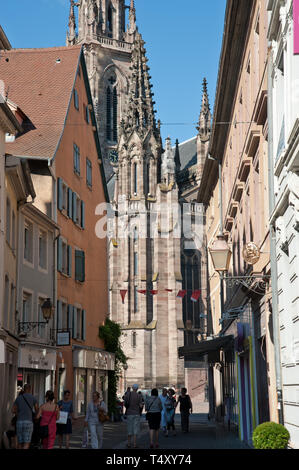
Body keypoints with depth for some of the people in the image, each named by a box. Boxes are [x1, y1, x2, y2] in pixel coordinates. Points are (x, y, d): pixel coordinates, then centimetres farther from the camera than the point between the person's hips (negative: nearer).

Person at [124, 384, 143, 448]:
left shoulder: (127, 394, -2)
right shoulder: (139, 396, -6)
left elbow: (124, 404, 0)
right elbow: (141, 406, -6)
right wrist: (142, 404, 15)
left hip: (129, 414, 2)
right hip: (136, 413, -2)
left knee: (129, 429, 11)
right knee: (135, 429, 2)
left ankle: (129, 444, 13)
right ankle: (134, 444, -2)